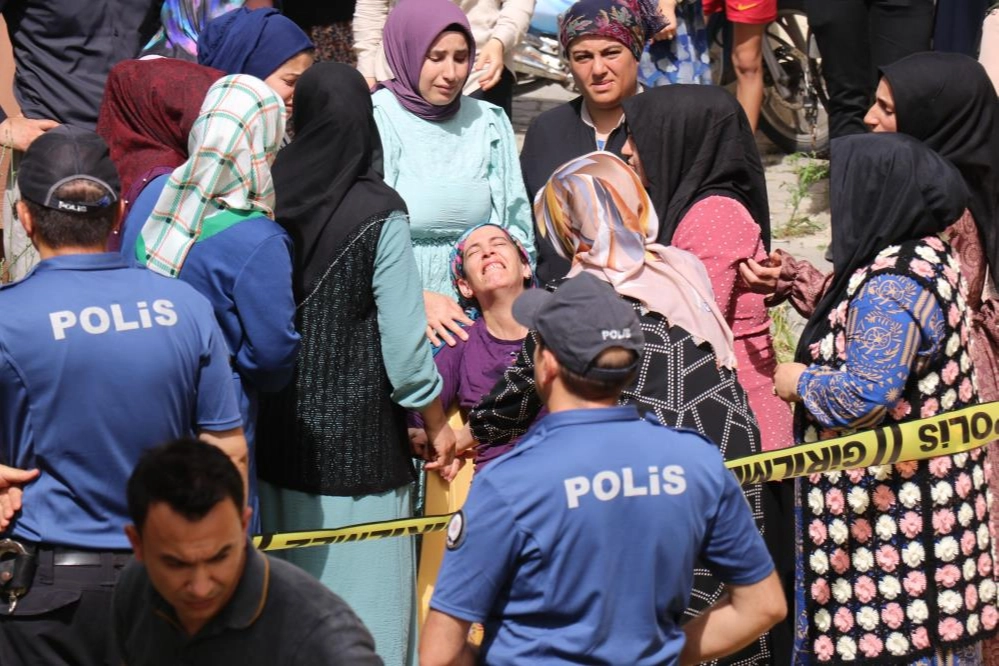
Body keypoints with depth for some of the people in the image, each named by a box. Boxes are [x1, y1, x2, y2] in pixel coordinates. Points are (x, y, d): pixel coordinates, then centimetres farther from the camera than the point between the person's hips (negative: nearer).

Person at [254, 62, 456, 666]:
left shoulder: (267, 198, -3)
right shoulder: (379, 214, -13)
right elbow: (405, 345, -12)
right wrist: (438, 428, 3)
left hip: (273, 430, 4)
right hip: (354, 440, -4)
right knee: (361, 598, 3)